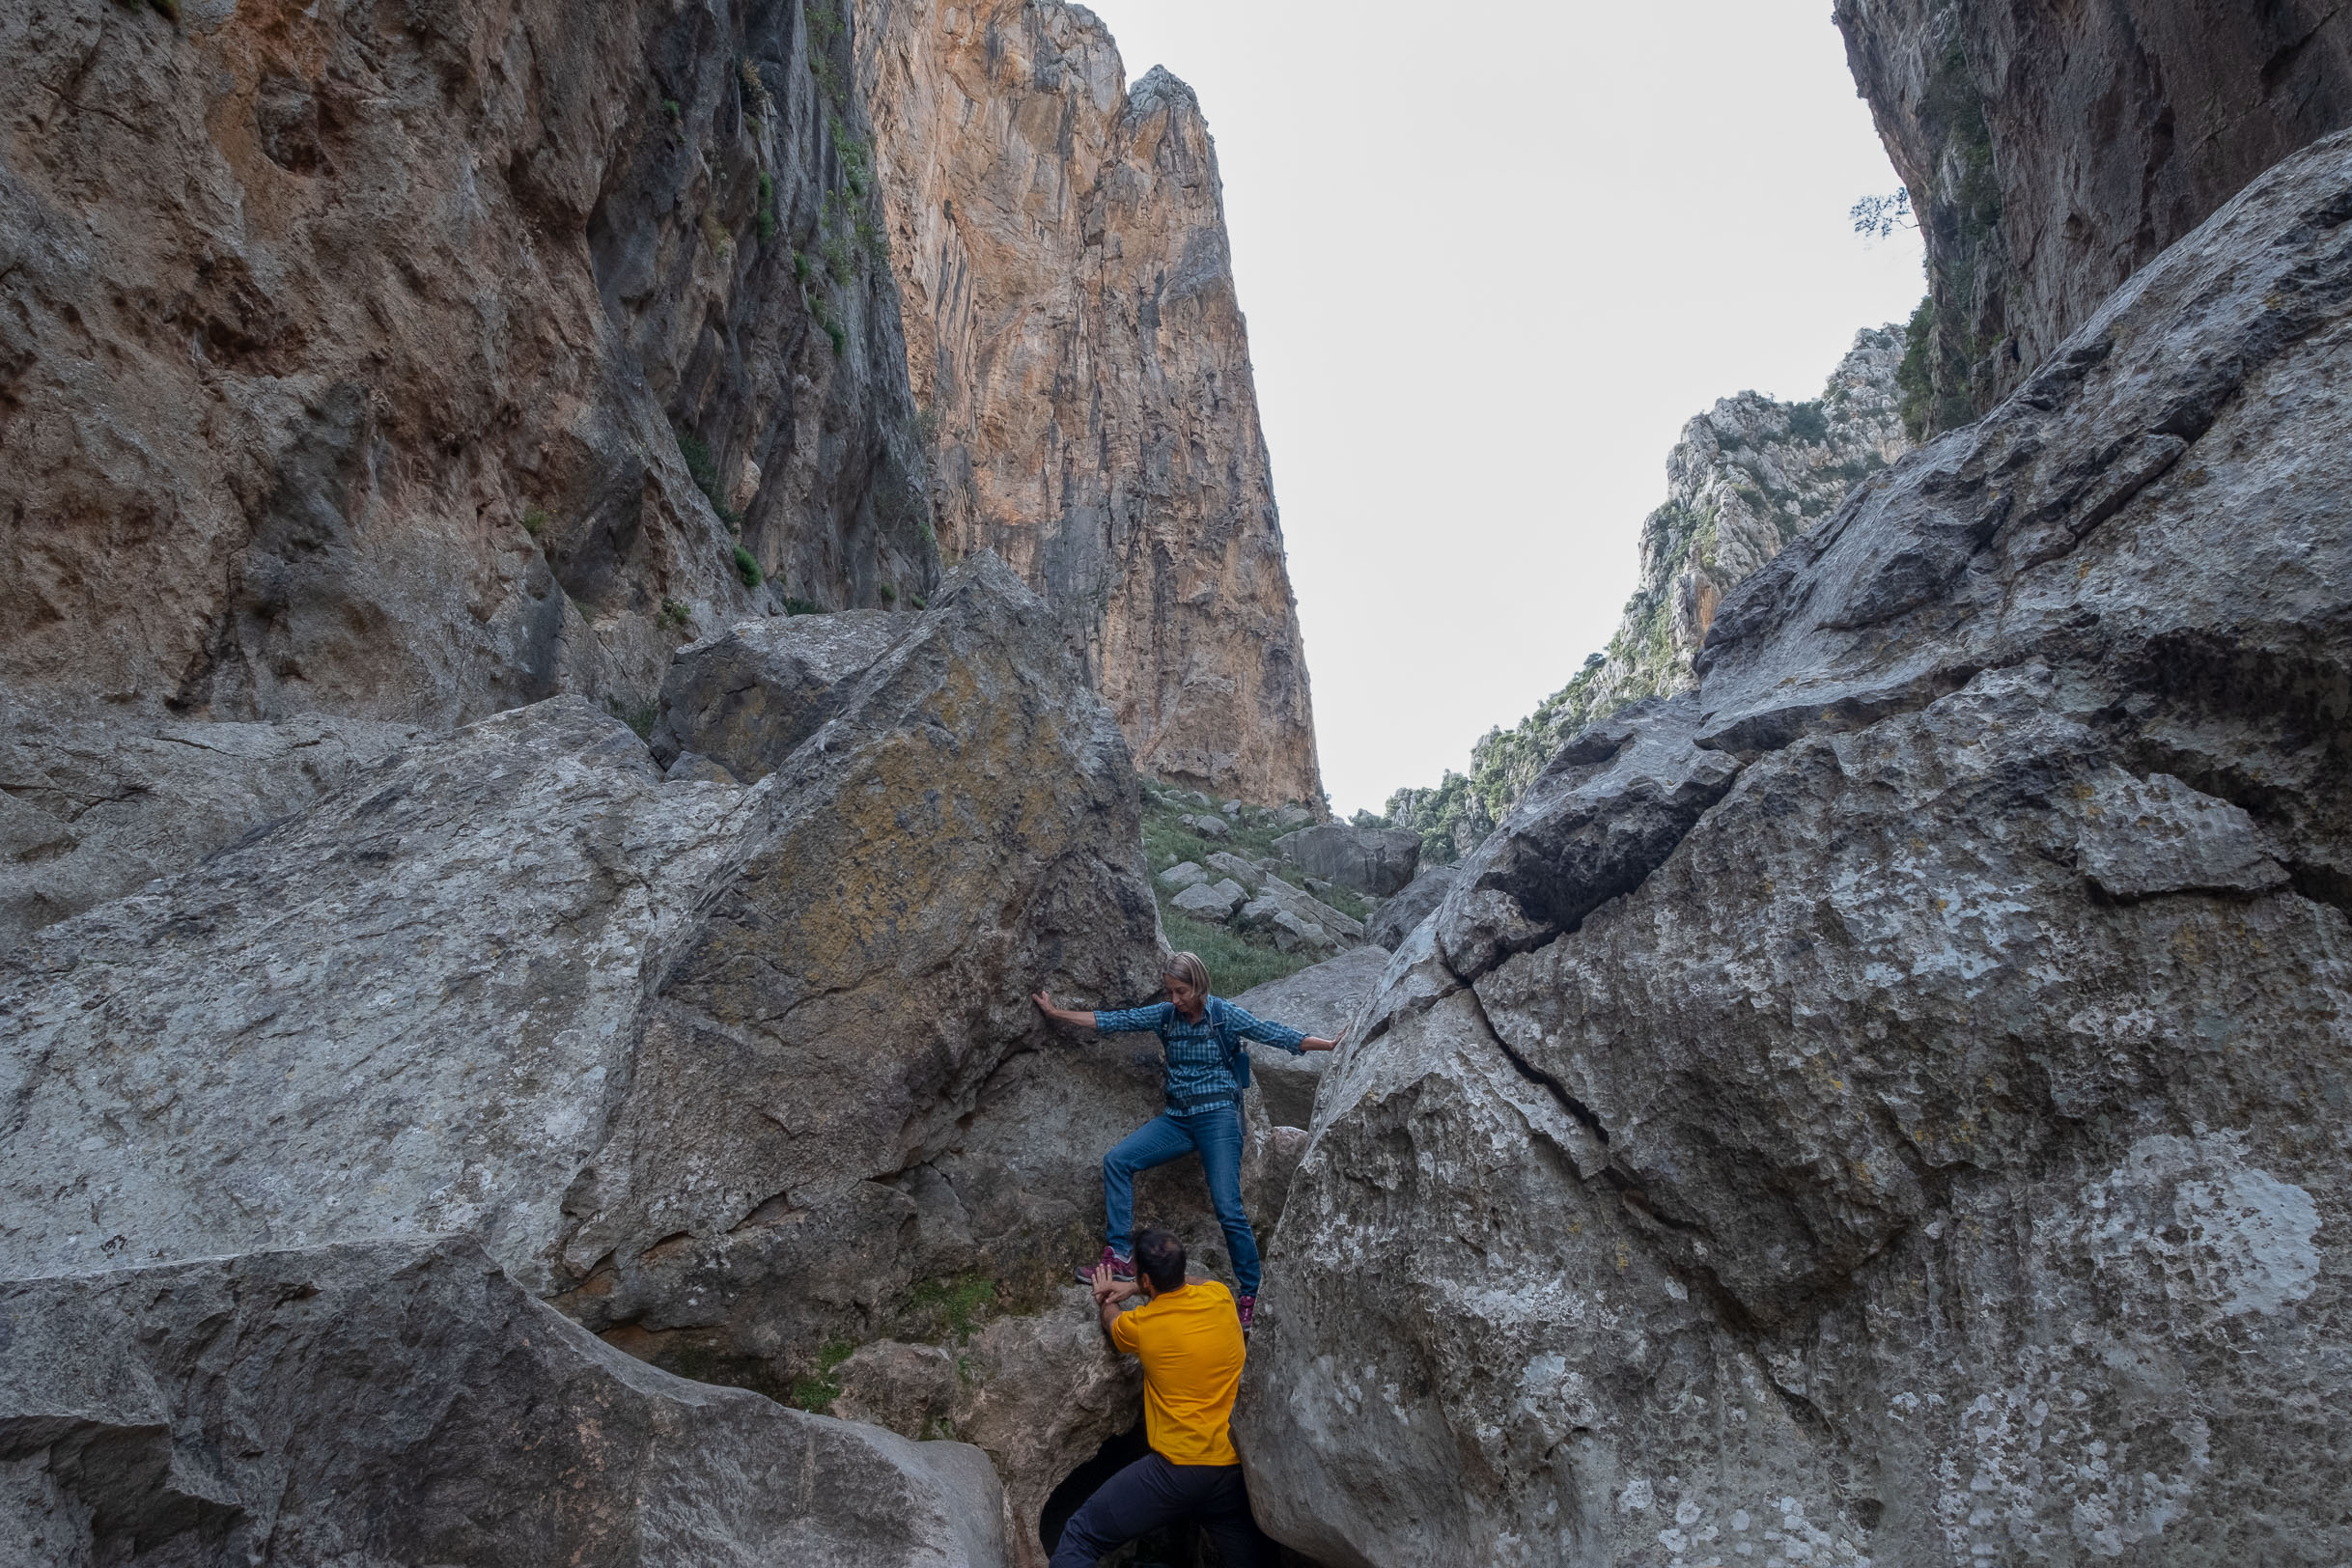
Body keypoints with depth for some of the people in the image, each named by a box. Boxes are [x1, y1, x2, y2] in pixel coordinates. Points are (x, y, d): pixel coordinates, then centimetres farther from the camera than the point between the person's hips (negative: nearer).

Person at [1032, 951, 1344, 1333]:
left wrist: (1328, 1044, -22)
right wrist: (1057, 1013, 6)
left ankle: (1250, 1296, 0)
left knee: (1228, 1209, -12)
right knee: (1117, 1160, -10)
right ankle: (1118, 1257, -6)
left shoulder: (1224, 1015, -6)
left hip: (1218, 1115, -5)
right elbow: (1114, 1021, 7)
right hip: (1178, 1117, 5)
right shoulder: (1165, 1015, 7)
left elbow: (1274, 1034, -12)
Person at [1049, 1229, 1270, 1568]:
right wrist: (1133, 1288, 28)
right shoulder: (1219, 1296, 1)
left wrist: (1105, 1298, 40)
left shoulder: (1140, 1325, -7)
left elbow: (1111, 1321, 20)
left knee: (1079, 1538, 3)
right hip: (1236, 1468, 5)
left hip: (1179, 1468, -5)